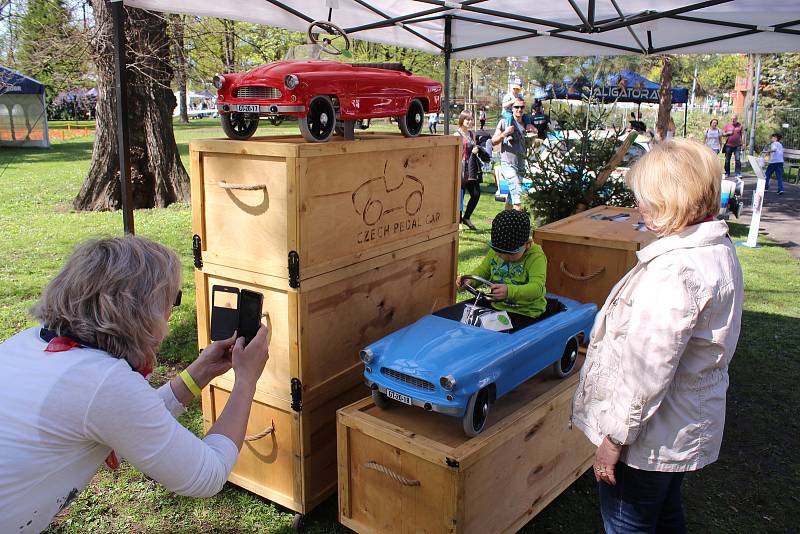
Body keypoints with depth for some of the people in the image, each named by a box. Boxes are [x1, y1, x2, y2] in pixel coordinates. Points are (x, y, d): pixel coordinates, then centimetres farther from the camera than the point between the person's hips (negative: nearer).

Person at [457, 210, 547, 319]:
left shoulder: (536, 257, -17)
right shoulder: (495, 252, 1)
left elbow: (537, 287, -29)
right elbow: (483, 271, 17)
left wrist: (510, 291, -45)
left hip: (525, 313, -5)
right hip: (496, 307, 6)